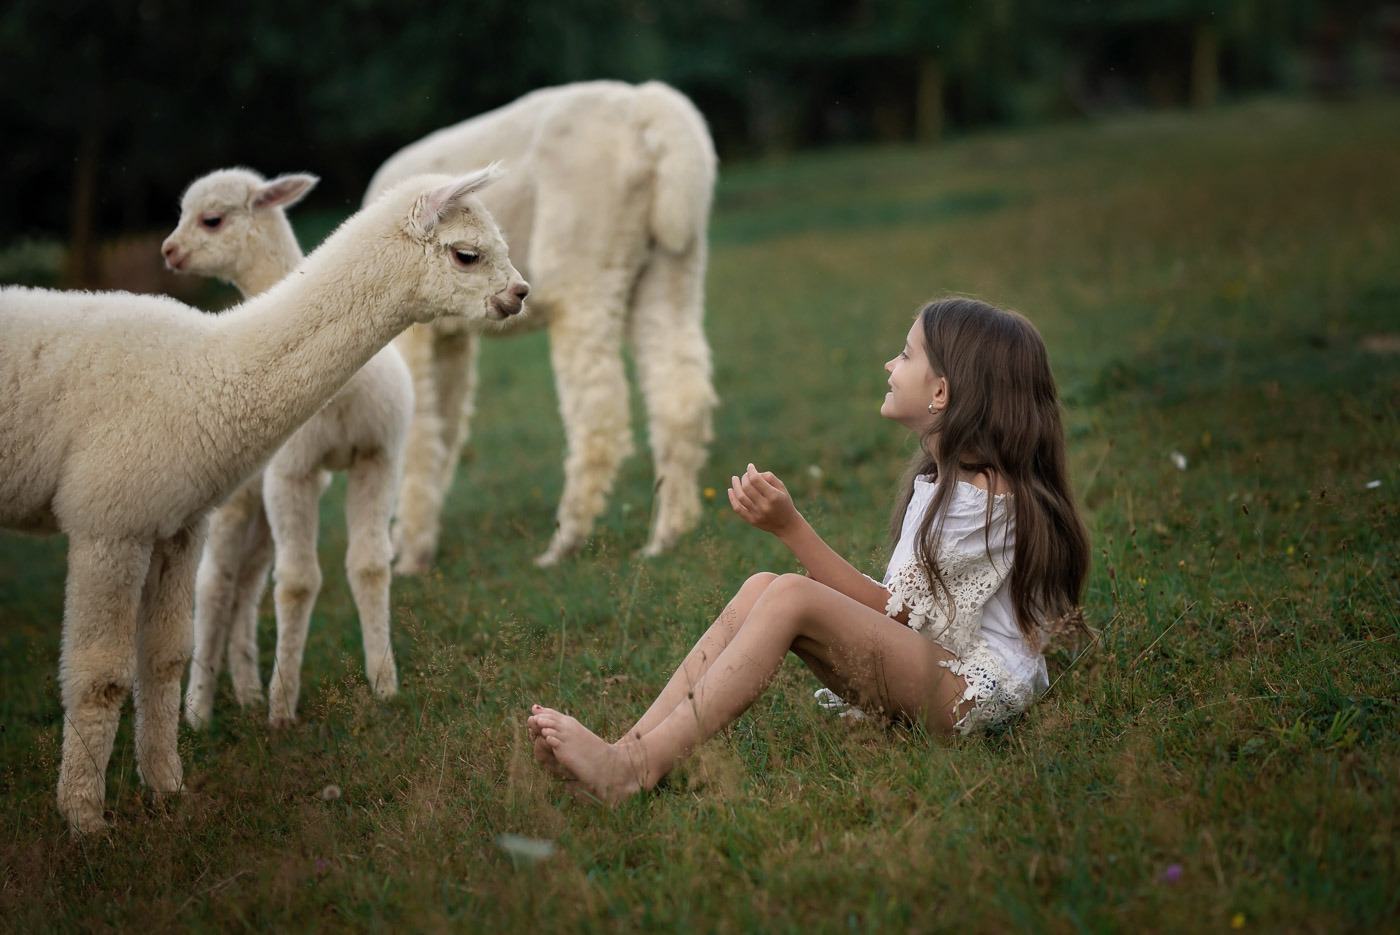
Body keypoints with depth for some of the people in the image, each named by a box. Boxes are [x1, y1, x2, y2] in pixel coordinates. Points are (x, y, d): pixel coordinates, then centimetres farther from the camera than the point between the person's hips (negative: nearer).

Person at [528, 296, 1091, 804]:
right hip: (923, 665, 9)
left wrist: (791, 528, -22)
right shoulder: (940, 476, 14)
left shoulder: (984, 494, -15)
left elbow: (891, 612, -17)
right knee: (761, 589, -9)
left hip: (978, 689, -9)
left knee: (791, 598, -27)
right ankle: (628, 747, -23)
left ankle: (637, 769, -35)